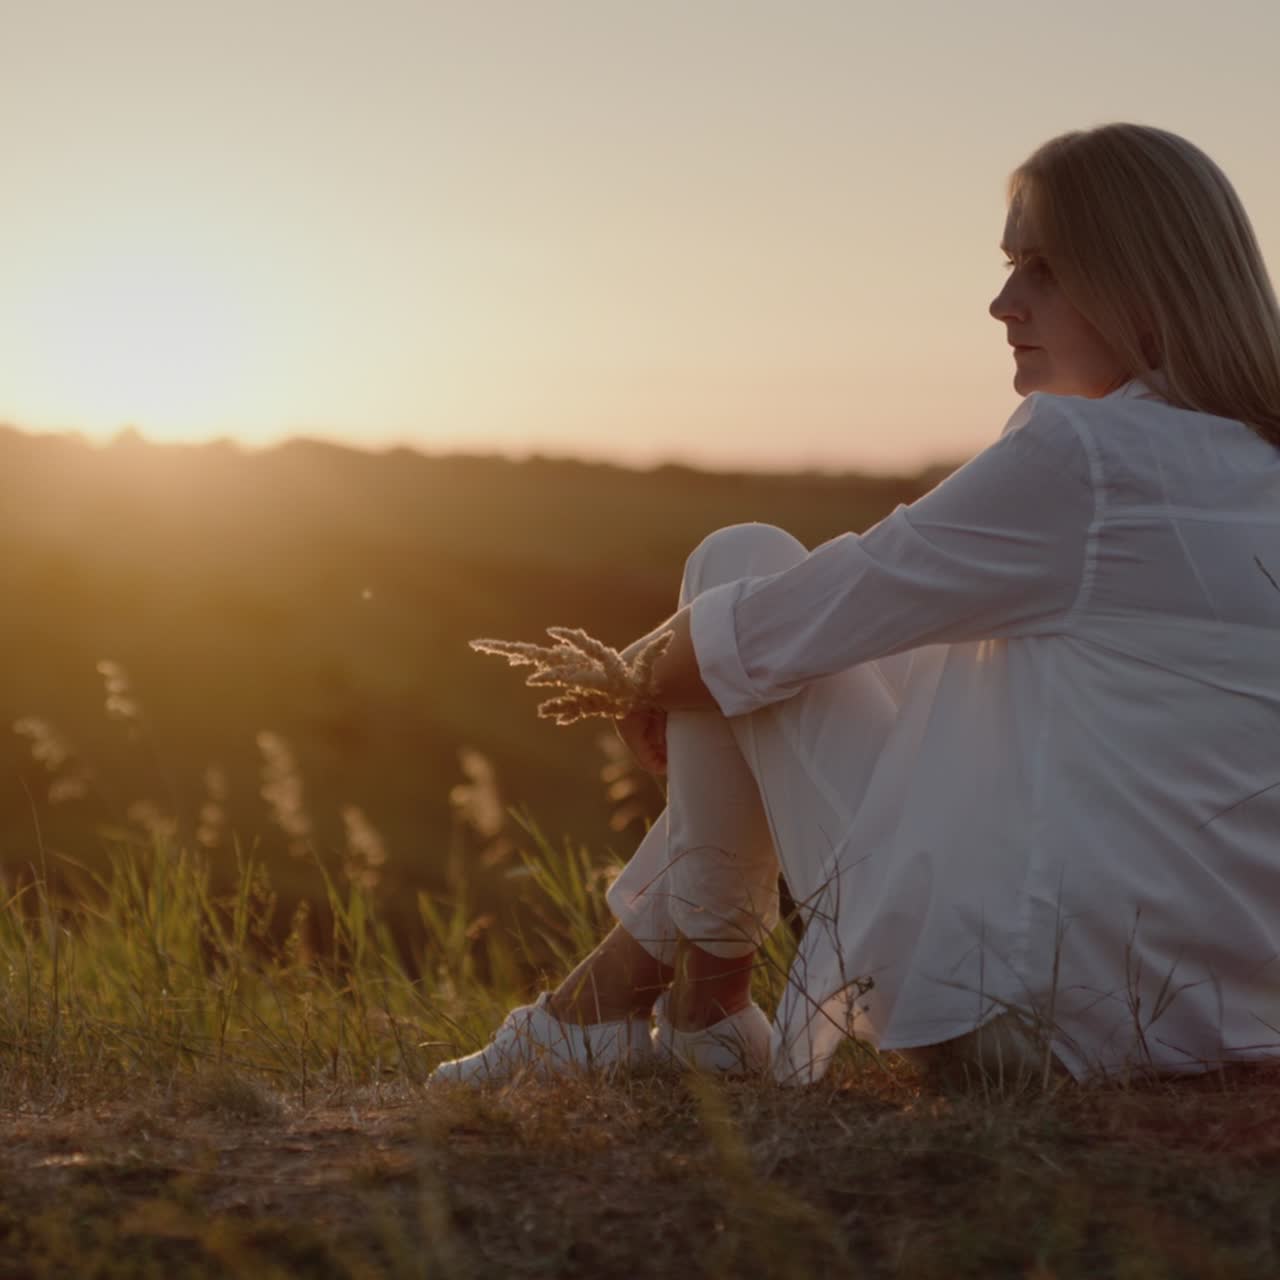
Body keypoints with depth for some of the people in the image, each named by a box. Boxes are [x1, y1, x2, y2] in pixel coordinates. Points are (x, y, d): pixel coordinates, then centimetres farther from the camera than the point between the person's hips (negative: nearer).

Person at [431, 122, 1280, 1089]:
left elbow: (766, 637, -10)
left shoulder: (1082, 455, -15)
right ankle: (621, 974, 22)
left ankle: (709, 992, 14)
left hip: (1031, 1010, -9)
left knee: (740, 562, 3)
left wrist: (651, 688, 12)